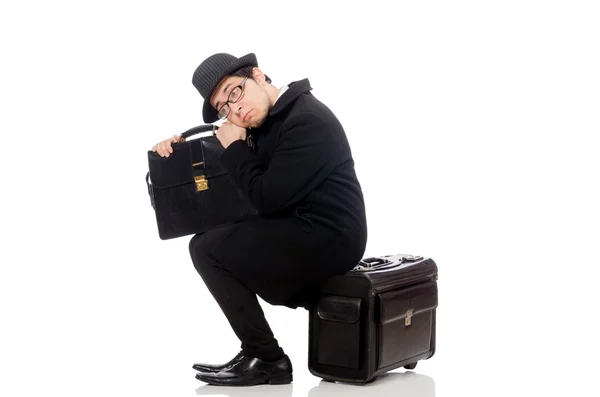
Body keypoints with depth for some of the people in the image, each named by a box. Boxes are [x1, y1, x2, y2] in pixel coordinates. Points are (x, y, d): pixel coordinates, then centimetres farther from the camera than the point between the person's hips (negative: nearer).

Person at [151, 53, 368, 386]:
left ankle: (267, 359, -5)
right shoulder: (267, 120, 10)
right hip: (307, 232, 10)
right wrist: (179, 147, 8)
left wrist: (235, 146, -9)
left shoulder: (307, 121, -19)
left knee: (206, 249, -9)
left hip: (327, 240, -10)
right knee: (218, 238, 21)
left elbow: (267, 198, -21)